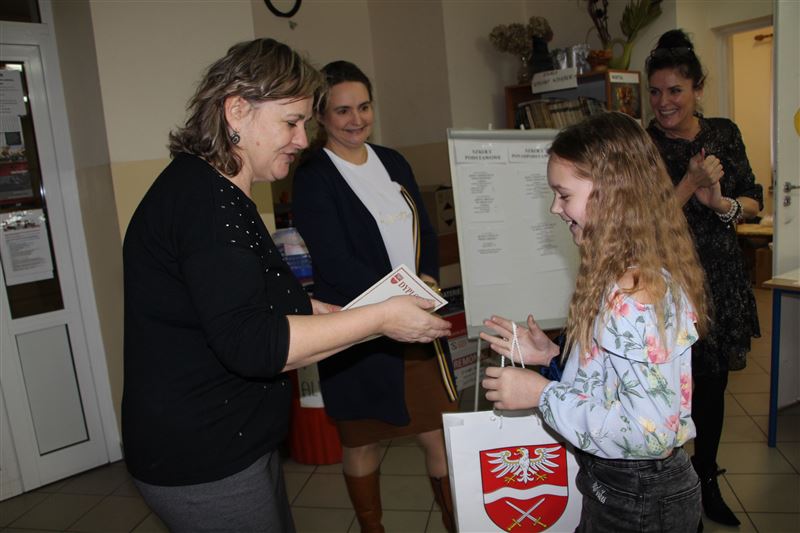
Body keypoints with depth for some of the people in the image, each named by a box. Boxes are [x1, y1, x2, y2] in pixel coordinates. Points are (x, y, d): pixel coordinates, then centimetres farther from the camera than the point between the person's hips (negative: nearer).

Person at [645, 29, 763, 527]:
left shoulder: (724, 132, 4)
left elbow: (754, 203, 6)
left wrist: (722, 203, -14)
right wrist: (692, 182, -22)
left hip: (723, 280, 4)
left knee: (713, 386, 15)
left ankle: (706, 481, 35)